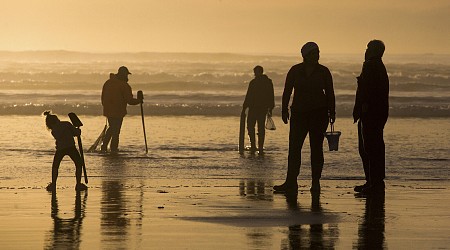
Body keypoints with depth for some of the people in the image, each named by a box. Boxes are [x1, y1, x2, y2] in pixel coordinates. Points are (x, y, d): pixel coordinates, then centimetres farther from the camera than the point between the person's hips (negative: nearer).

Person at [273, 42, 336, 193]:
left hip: (319, 112, -1)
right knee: (294, 147, -6)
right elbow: (287, 91, 6)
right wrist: (284, 110, 0)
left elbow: (330, 93, 6)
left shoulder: (323, 71, 4)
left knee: (316, 147, 1)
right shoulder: (295, 71, 4)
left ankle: (316, 183, 5)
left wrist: (332, 112, 1)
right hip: (299, 113, 1)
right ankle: (291, 183, -7)